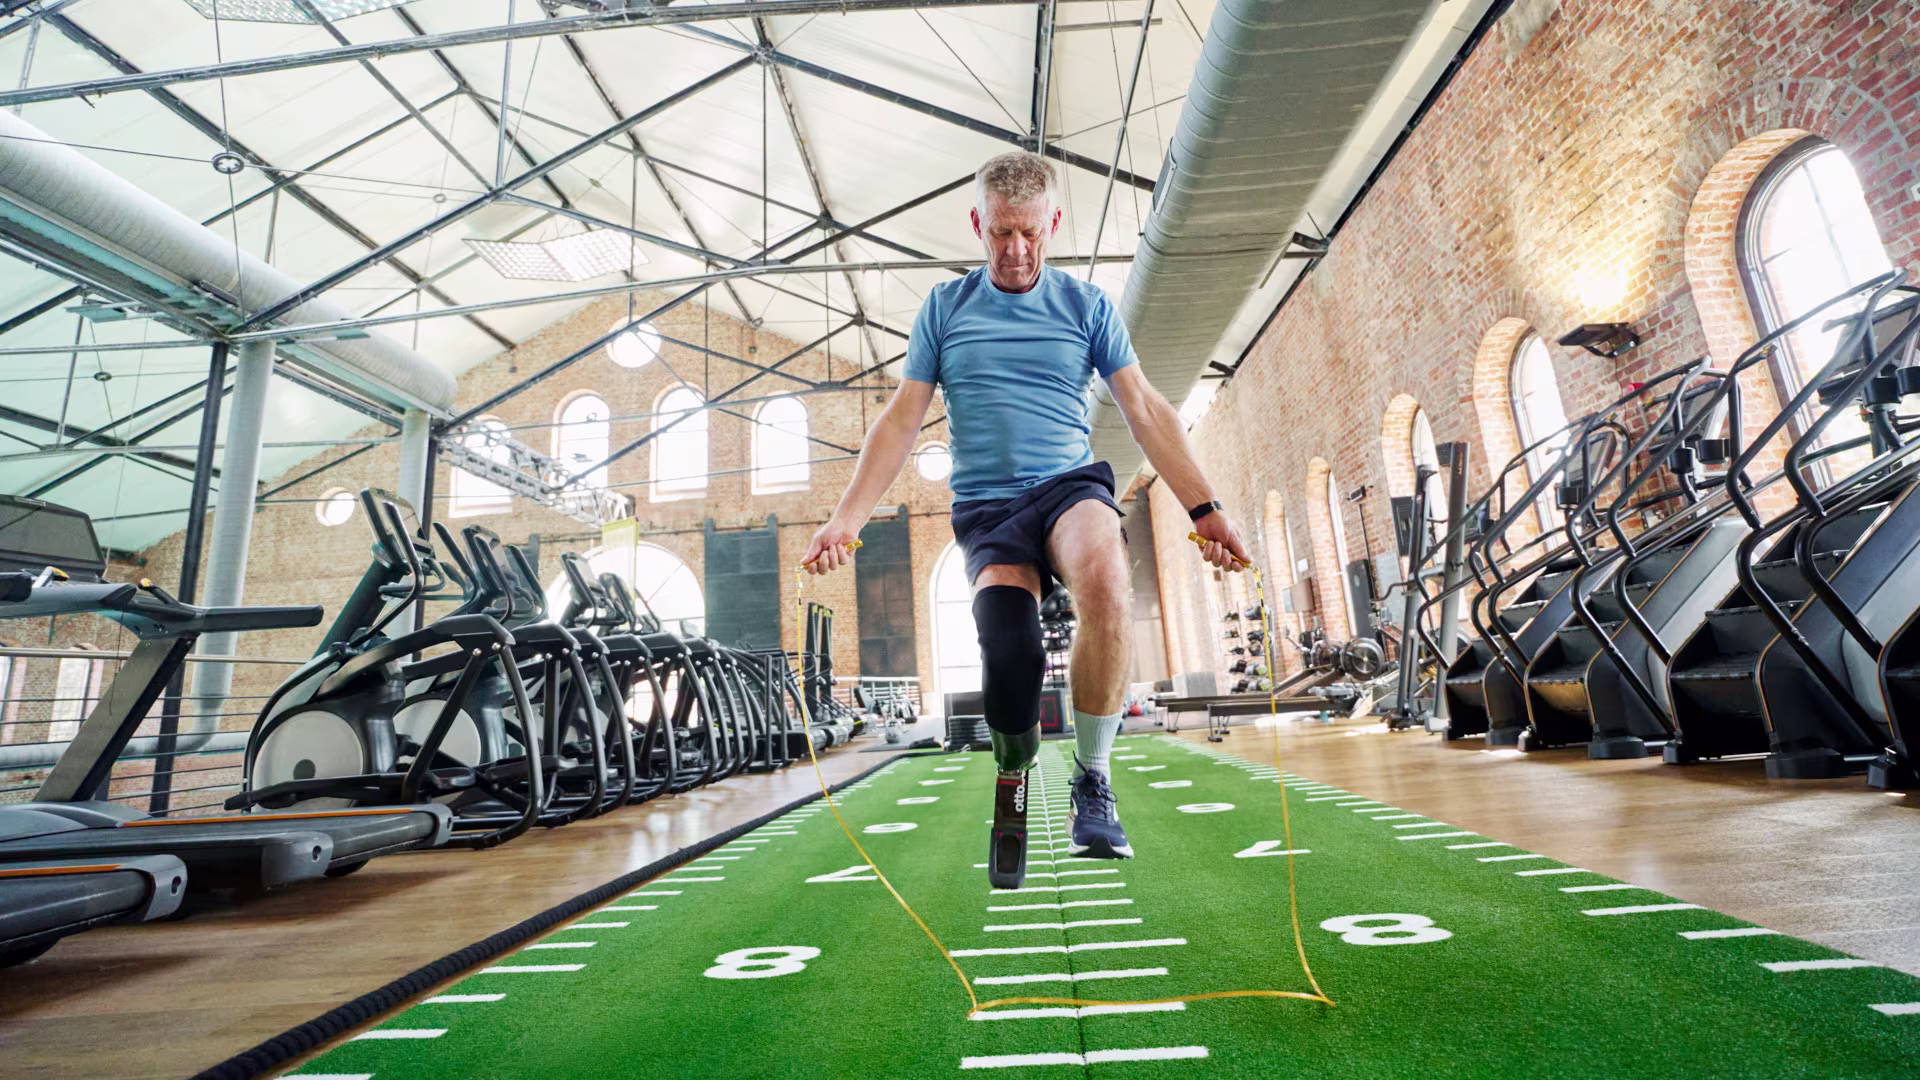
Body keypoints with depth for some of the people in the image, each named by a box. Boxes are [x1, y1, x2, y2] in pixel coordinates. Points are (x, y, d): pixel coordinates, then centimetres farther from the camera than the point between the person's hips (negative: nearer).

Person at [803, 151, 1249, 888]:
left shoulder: (1087, 304, 13)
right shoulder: (944, 306, 13)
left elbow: (1145, 411, 10)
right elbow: (901, 421, 11)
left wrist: (1205, 509, 1)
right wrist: (847, 518, 2)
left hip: (1071, 485, 0)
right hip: (985, 507, 0)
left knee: (1104, 578, -36)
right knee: (1009, 659, -23)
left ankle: (1092, 781, -16)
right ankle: (1011, 787, 12)